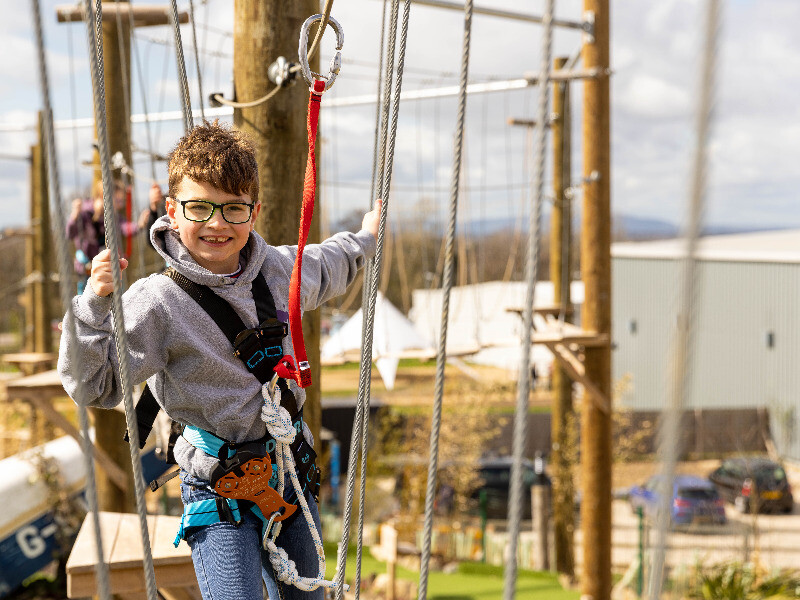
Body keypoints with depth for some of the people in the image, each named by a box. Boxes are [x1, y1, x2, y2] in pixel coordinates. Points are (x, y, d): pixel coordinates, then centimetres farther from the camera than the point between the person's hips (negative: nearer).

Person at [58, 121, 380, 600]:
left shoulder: (279, 269, -1)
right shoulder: (157, 303, -19)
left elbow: (325, 268, 25)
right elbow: (94, 385, -21)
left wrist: (363, 241, 40)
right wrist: (94, 307, -34)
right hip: (219, 487, -6)